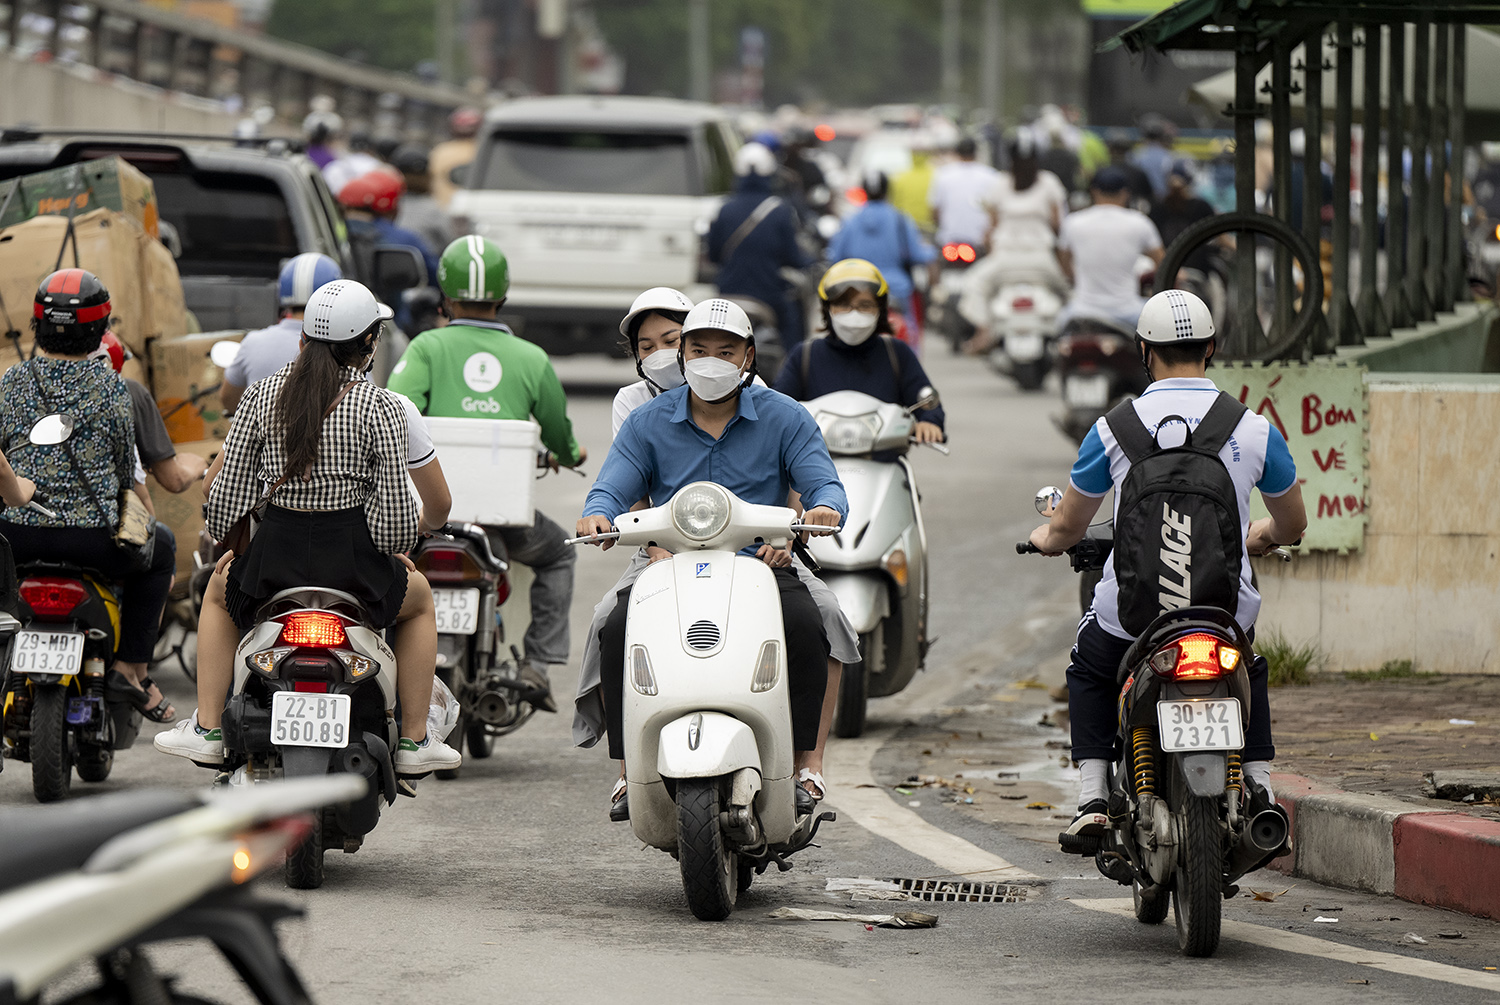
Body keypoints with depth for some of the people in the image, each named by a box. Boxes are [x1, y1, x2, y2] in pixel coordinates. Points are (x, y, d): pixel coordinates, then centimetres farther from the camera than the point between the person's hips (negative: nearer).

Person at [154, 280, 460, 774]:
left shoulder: (263, 393, 1)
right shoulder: (382, 407, -8)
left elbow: (229, 486, 4)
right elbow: (393, 507, -8)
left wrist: (227, 543, 22)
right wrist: (397, 549, 13)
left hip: (275, 551, 2)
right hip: (352, 555, -2)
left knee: (221, 592, 36)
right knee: (419, 598, 30)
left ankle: (207, 728, 28)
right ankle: (414, 739, 26)